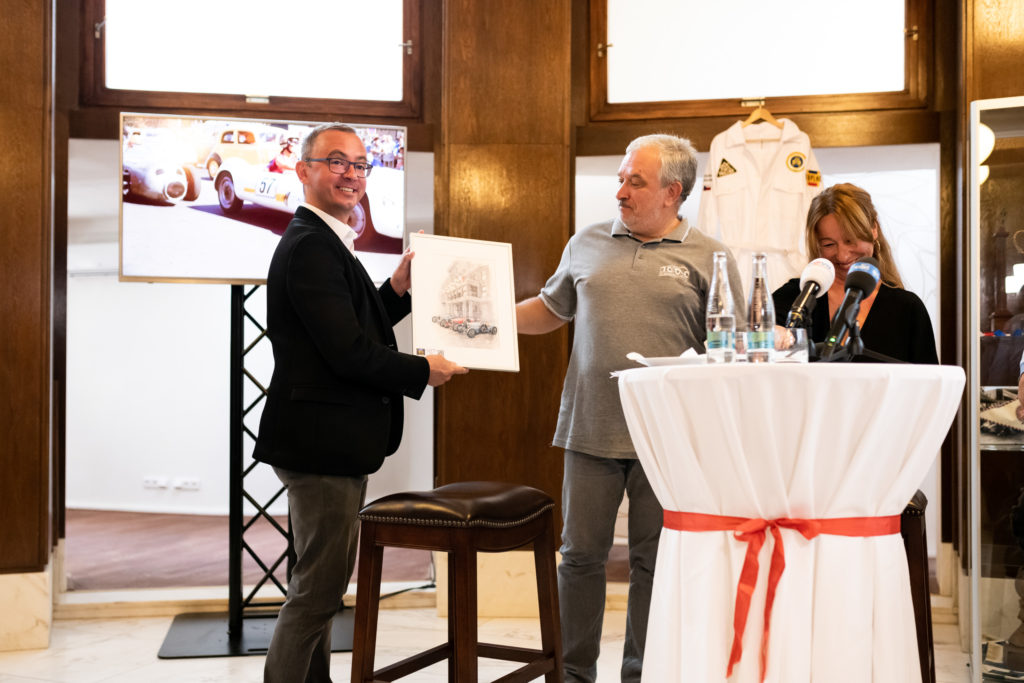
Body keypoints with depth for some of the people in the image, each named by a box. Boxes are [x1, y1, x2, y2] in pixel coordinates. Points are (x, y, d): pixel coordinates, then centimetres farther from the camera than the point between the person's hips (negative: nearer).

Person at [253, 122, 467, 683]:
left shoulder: (325, 243, 16)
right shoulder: (310, 247, -18)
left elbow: (356, 328, 16)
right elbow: (348, 353, -24)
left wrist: (398, 287, 4)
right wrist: (425, 371, -12)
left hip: (330, 446, 11)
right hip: (322, 446, -11)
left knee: (319, 588, 21)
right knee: (317, 590, -2)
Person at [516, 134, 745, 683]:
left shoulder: (708, 258, 2)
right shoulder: (586, 244, 10)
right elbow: (549, 310, 20)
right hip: (591, 428, 2)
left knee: (654, 562, 8)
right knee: (581, 555, 7)